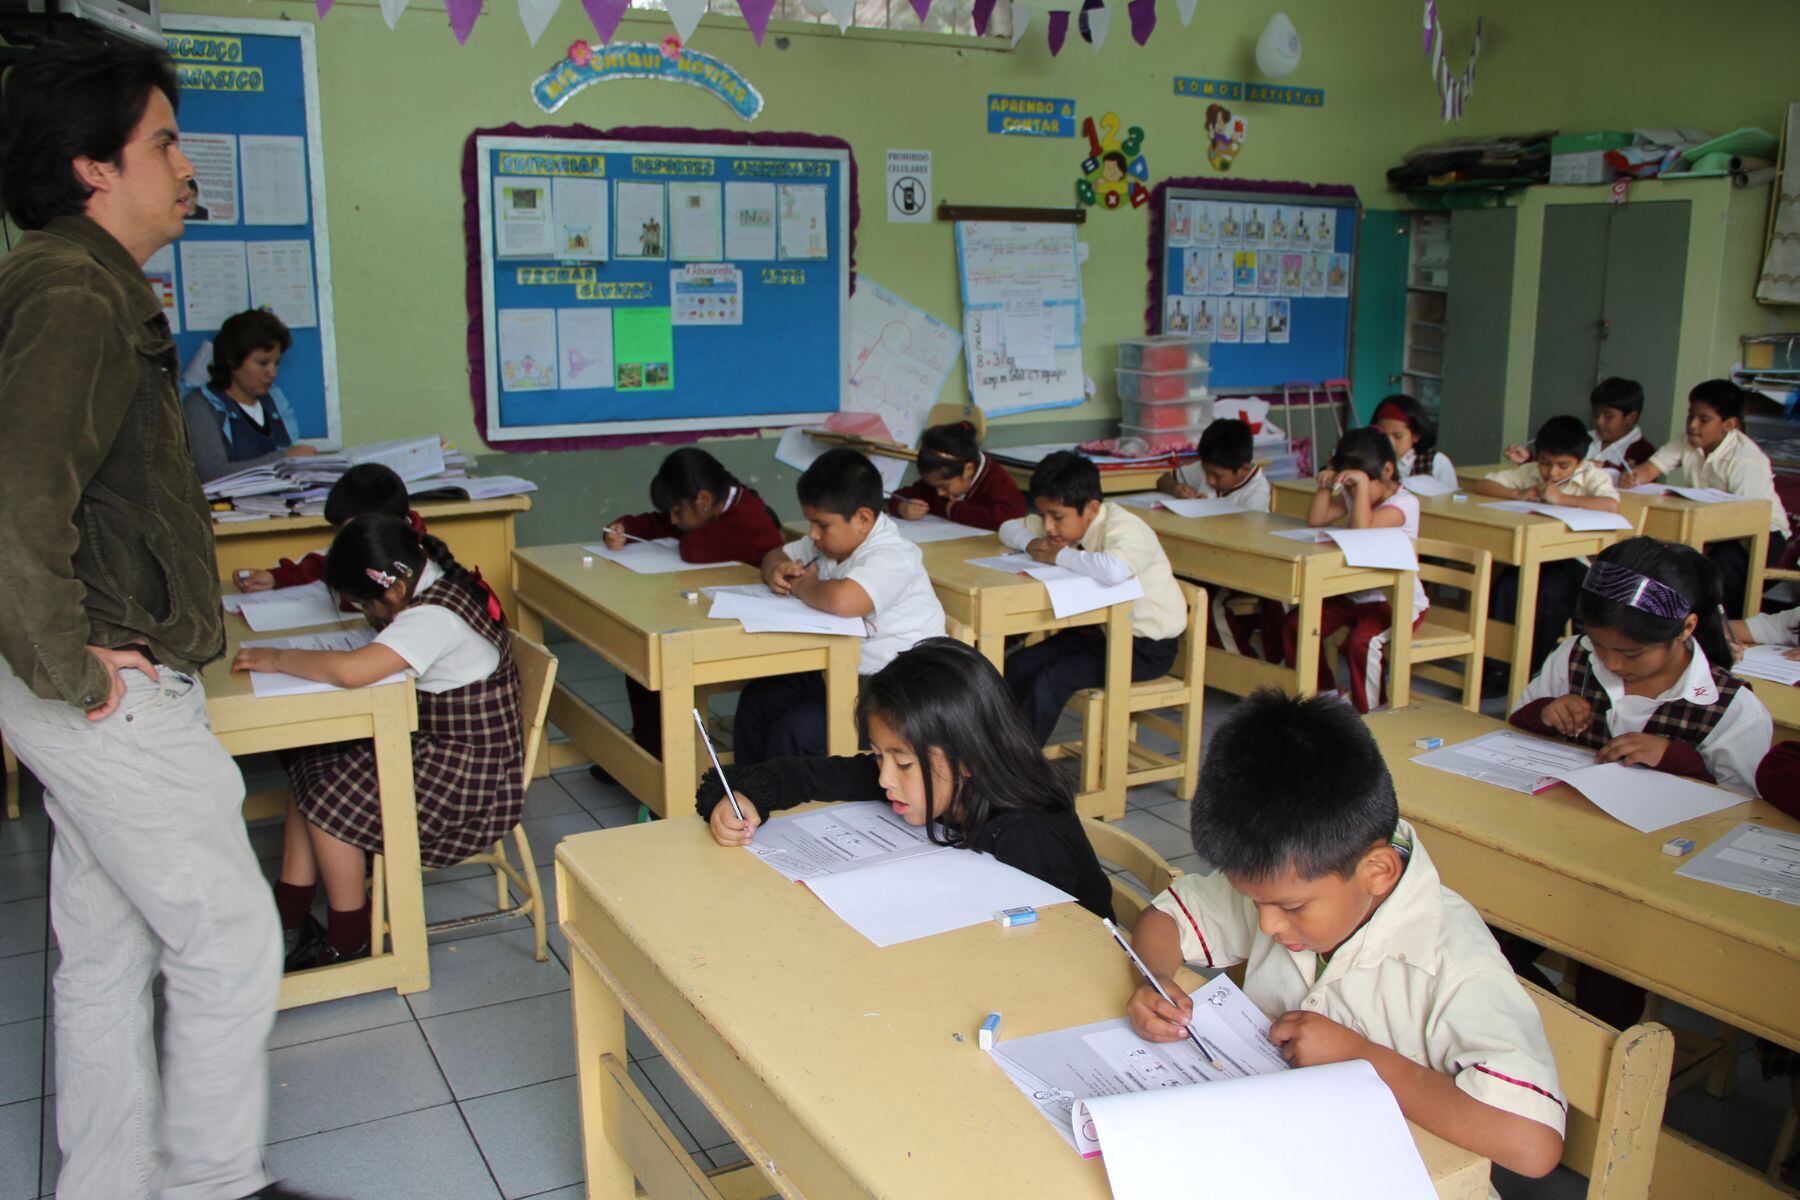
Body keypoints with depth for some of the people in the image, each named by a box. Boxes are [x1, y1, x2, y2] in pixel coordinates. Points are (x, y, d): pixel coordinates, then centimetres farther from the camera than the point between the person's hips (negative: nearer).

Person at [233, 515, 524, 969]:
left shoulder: (435, 616, -26)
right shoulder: (435, 587, 4)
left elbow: (353, 670, -38)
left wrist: (278, 658, -22)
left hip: (468, 776, -10)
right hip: (437, 747, 10)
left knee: (330, 799, -8)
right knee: (311, 766, 5)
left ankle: (347, 944, 9)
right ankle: (290, 924, 9)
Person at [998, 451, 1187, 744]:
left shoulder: (1124, 528, -25)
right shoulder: (1067, 520, 0)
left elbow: (1113, 571, -49)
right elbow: (1009, 528, 13)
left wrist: (1060, 555, -31)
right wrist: (1031, 543, -11)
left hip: (1148, 645, -8)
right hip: (1101, 629, 8)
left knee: (1053, 680, -23)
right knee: (1018, 666, -9)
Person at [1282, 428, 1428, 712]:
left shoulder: (1405, 503, -15)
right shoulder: (1352, 496, 8)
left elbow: (1362, 528, -30)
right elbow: (1316, 519, 0)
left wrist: (1363, 484, -29)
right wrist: (1326, 485, -9)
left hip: (1398, 600, -8)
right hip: (1354, 595, 8)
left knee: (1361, 642, -33)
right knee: (1296, 625, -4)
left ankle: (1370, 711, -13)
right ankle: (1322, 692, 13)